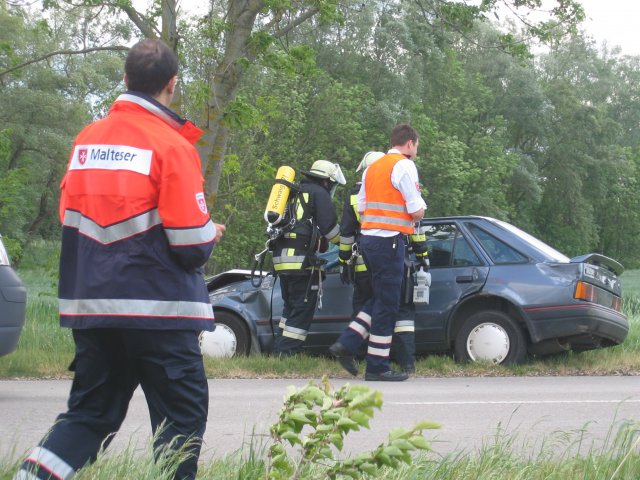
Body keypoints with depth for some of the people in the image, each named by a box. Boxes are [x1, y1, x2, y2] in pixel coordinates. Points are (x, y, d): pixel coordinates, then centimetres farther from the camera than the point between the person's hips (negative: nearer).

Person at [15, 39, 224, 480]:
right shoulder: (171, 145, -11)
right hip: (157, 306, -6)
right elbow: (191, 243, -12)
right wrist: (211, 234, 9)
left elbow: (70, 218, 15)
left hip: (91, 303, 6)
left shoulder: (86, 139, 8)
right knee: (183, 411, 4)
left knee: (90, 410, 14)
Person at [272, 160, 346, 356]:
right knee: (303, 308, -4)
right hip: (302, 259, -8)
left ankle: (280, 351, 15)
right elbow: (330, 228, -7)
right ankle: (288, 351, -9)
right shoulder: (319, 193, -1)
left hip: (281, 257, 8)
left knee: (290, 306, 17)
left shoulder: (295, 194, 25)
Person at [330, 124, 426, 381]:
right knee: (387, 305, -2)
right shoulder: (405, 166, -8)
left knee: (380, 299, 19)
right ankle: (377, 367, 2)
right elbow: (417, 212, -11)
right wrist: (418, 208, 10)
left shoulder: (373, 168, 19)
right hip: (389, 240, -8)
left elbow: (361, 208, 19)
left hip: (368, 237, 8)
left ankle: (346, 345, 10)